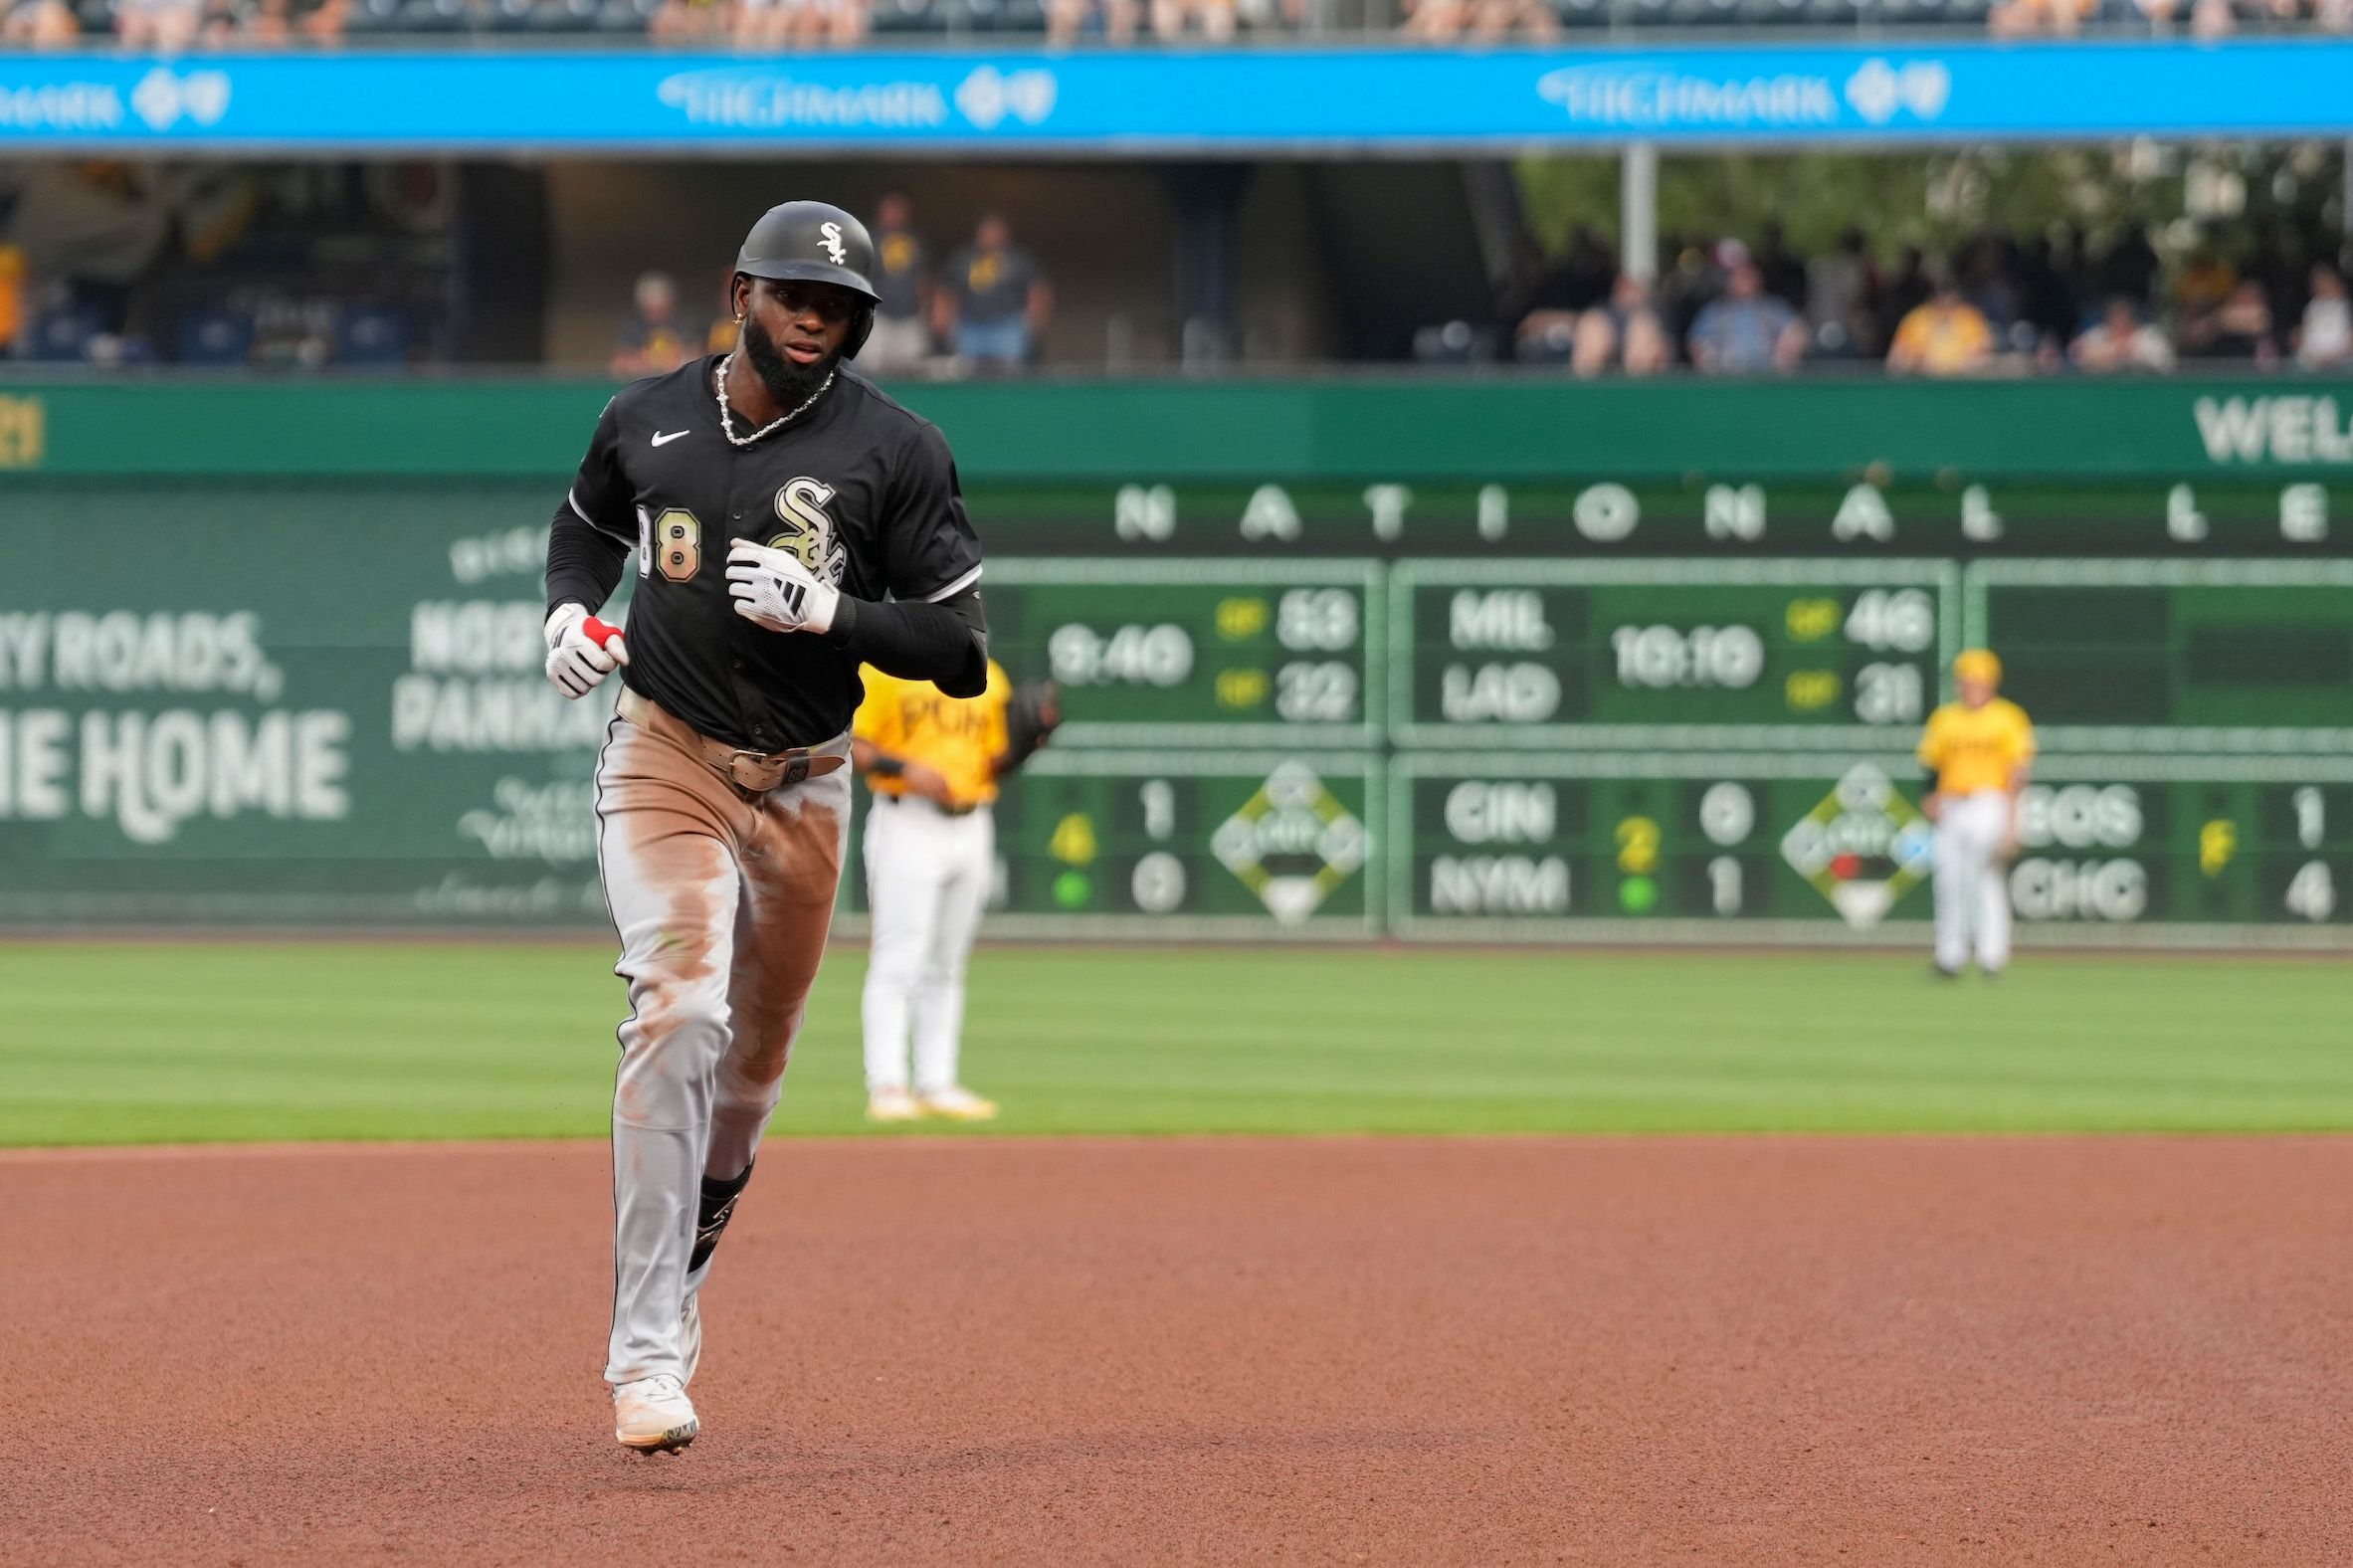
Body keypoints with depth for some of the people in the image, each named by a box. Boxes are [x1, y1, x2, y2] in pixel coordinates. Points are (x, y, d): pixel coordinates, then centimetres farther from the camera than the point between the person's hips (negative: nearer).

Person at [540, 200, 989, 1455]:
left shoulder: (896, 452, -7)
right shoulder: (644, 419, 0)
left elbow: (960, 655, -8)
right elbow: (586, 528, 22)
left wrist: (827, 607, -22)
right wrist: (569, 610, 1)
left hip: (804, 785, 1)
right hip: (663, 762, -1)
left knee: (754, 1061, 13)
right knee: (676, 1013, -21)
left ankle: (678, 1272, 40)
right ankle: (647, 1356, -23)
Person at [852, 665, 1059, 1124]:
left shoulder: (988, 677, 12)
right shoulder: (886, 671, -3)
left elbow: (992, 766, 15)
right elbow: (851, 745, -6)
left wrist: (1025, 744, -5)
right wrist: (906, 768, -21)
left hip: (971, 825, 5)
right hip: (907, 823, -5)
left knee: (945, 966, 9)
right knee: (898, 961, -8)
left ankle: (937, 1084, 13)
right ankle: (885, 1086, -8)